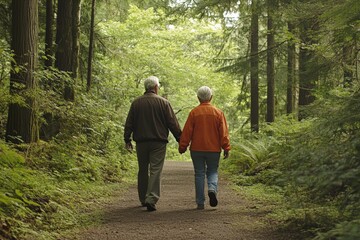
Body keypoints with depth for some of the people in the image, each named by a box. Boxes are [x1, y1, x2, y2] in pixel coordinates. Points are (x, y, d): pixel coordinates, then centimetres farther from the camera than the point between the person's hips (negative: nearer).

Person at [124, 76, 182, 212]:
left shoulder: (136, 103, 5)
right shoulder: (163, 102, -3)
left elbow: (129, 123, 6)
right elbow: (172, 123, -3)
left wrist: (127, 140, 11)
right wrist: (180, 139, 4)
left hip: (141, 142, 3)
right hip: (158, 142, -3)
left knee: (143, 170, 14)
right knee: (155, 170, -5)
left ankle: (143, 199, 23)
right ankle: (151, 199, -17)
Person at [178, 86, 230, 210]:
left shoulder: (194, 112, -4)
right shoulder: (218, 112, 0)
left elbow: (187, 132, -4)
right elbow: (224, 132, -3)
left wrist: (182, 147, 4)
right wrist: (226, 148, 0)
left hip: (197, 149, -1)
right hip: (214, 149, 1)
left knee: (199, 174, 6)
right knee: (213, 172, 14)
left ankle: (200, 203, 6)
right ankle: (212, 189, -16)